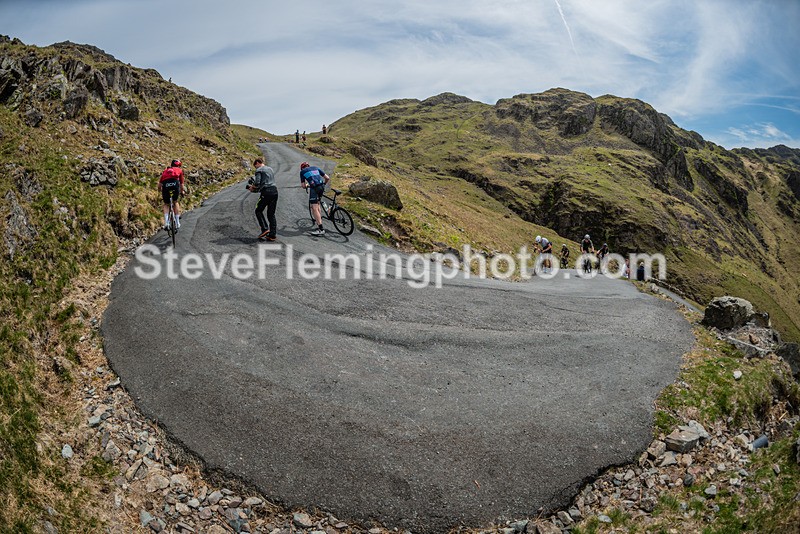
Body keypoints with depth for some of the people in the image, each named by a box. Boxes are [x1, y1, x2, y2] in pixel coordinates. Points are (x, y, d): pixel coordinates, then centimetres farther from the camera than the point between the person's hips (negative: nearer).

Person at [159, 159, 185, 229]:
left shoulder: (165, 170, 33)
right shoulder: (179, 170, 29)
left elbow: (159, 184, 27)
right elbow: (181, 183, 32)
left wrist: (160, 192, 41)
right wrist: (182, 192, 49)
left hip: (165, 185, 1)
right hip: (175, 183, -1)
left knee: (166, 204, 17)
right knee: (175, 202, 20)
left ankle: (166, 223, -1)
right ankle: (177, 223, 17)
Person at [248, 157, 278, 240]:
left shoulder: (259, 170, 0)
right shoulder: (270, 169, 22)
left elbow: (257, 183, -12)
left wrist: (252, 188, 8)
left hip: (266, 192, -6)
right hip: (275, 192, 6)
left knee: (258, 211, 10)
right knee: (271, 214, 9)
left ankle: (265, 229, -3)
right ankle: (272, 235, 5)